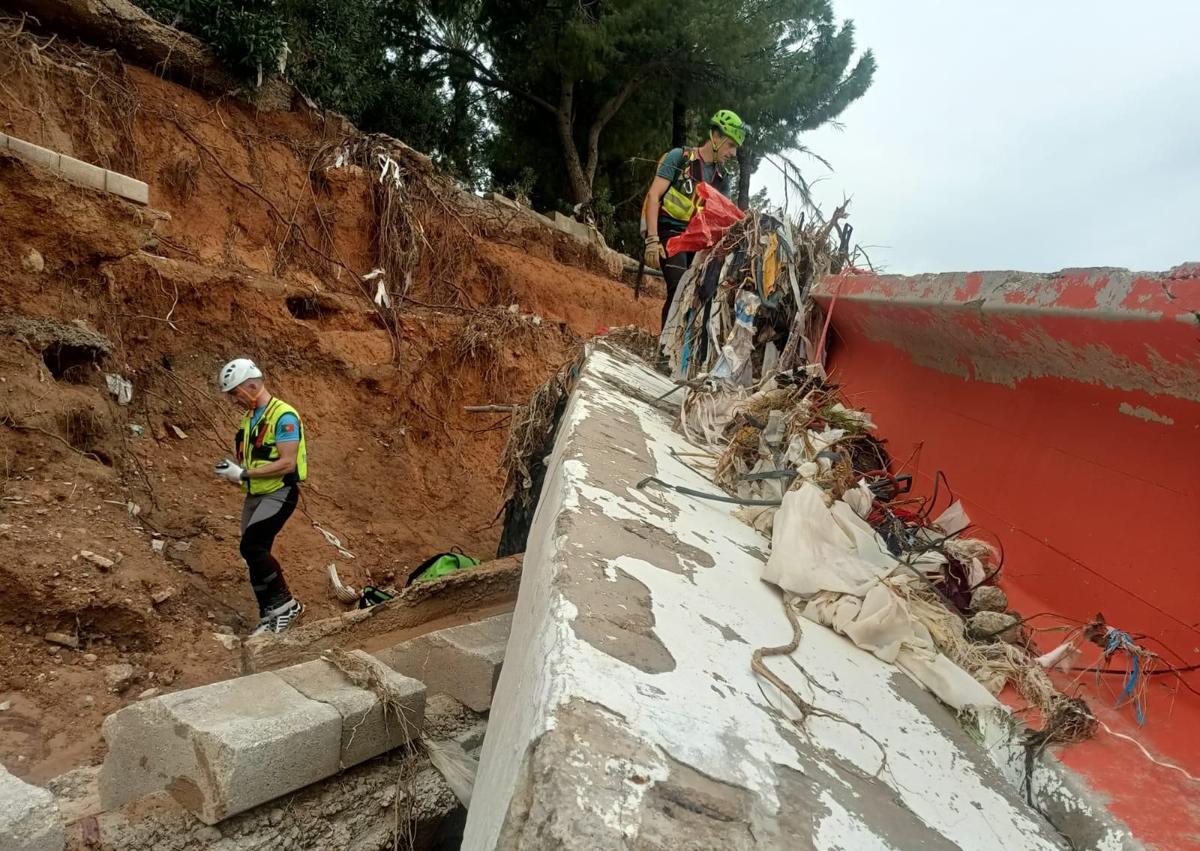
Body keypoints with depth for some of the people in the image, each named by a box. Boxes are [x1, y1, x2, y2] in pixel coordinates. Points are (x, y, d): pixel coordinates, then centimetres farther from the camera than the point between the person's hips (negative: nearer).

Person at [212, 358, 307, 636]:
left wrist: (244, 474, -21)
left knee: (251, 547, -21)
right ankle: (269, 616, 20)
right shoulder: (249, 418, 13)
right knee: (255, 554, 8)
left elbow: (287, 463, -22)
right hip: (255, 495, 9)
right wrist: (233, 470, -2)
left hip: (280, 493, -9)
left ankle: (286, 603, -6)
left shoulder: (284, 416, -15)